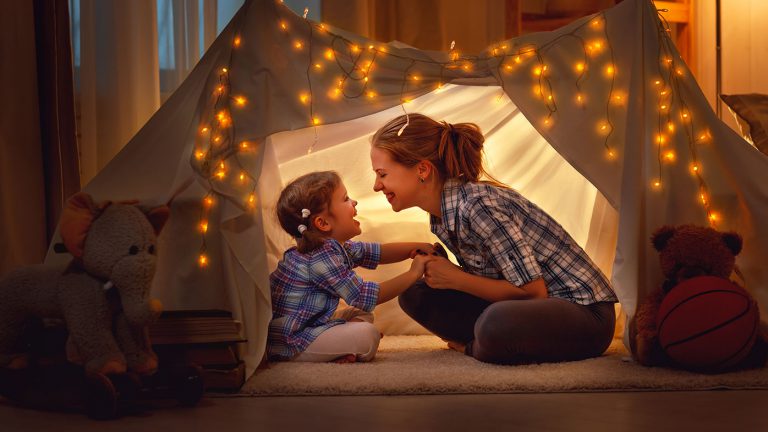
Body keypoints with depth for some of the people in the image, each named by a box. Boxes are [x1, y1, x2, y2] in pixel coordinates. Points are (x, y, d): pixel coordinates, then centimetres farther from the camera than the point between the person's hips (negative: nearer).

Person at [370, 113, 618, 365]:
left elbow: (533, 291, -22)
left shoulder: (478, 205, -24)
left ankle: (471, 347, -7)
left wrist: (454, 278, -16)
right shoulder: (441, 214, 4)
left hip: (584, 310, -8)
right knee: (415, 294, -1)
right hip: (531, 308, 8)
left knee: (496, 323, -39)